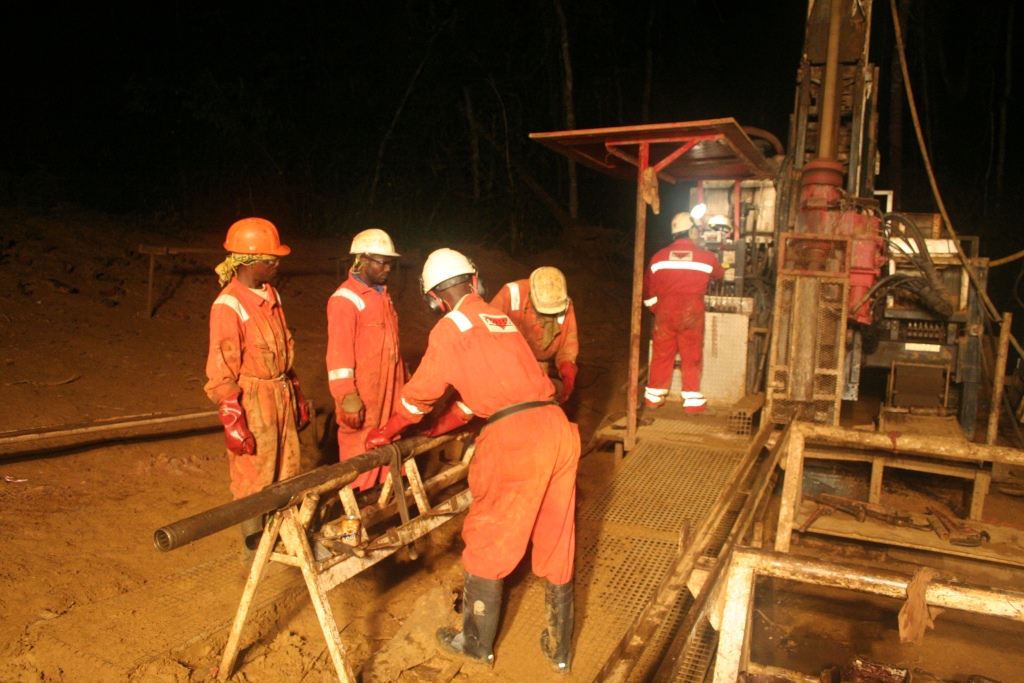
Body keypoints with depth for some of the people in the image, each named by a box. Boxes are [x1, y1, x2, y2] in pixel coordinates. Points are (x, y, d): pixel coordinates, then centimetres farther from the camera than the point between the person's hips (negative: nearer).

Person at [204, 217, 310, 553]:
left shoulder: (271, 295, 4)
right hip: (251, 402, -7)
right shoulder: (228, 307, -18)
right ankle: (255, 546, 26)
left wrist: (297, 396, 16)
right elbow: (221, 372, -16)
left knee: (287, 471, 17)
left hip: (281, 396, 7)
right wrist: (232, 421, -17)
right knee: (253, 476, 8)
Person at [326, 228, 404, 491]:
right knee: (359, 455, 2)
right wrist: (346, 396, -22)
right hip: (361, 393, -8)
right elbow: (338, 352, -19)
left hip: (388, 390, 8)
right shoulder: (345, 299, -14)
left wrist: (401, 378, 22)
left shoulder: (382, 294, 13)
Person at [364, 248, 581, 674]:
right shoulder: (502, 319, 22)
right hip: (557, 428, 7)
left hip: (514, 439, -7)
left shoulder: (451, 327, 0)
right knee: (557, 546, 17)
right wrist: (439, 427, 40)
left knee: (486, 545, 12)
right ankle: (559, 649, 32)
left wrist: (386, 432, 21)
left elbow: (420, 394, 4)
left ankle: (477, 644, 30)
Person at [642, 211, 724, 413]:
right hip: (692, 312, -1)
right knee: (692, 356, 7)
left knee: (661, 353, 10)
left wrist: (656, 308, 21)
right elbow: (719, 275, 21)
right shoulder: (706, 257, 1)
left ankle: (653, 396, 17)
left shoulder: (659, 257, 4)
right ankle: (692, 399, 11)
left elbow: (648, 287, 9)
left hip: (665, 312, 2)